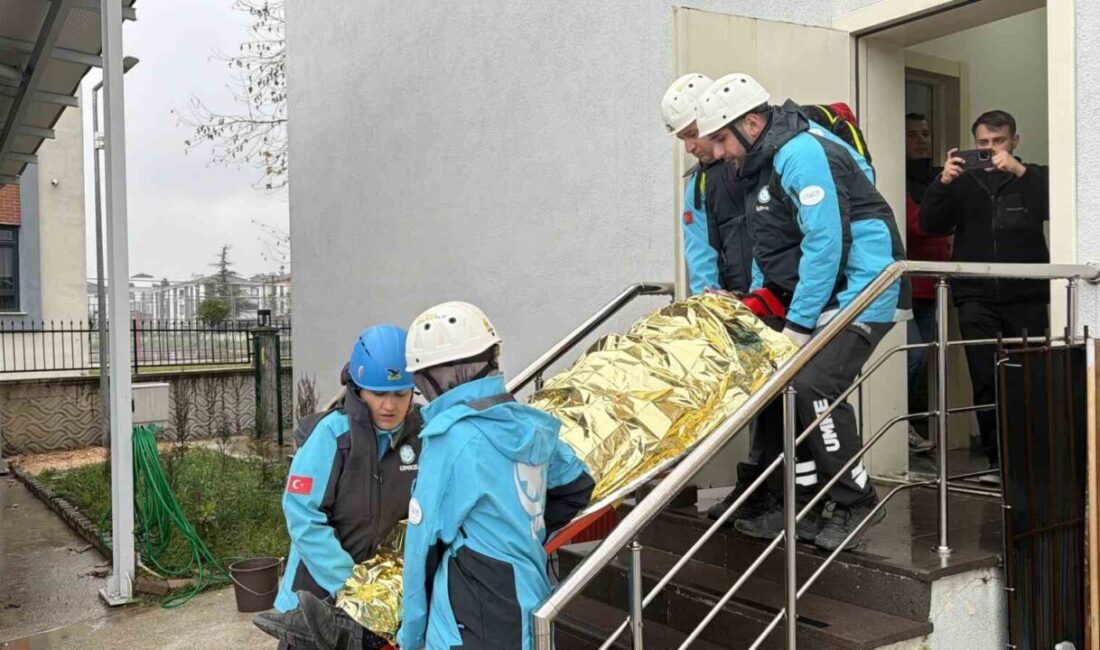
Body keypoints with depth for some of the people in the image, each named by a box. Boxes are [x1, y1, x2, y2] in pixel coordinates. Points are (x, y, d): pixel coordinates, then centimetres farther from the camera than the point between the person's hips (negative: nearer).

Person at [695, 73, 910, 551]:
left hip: (861, 293, -10)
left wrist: (798, 325, -20)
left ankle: (856, 505, -5)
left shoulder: (801, 154, -17)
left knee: (815, 385, -21)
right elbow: (771, 245, 20)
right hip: (826, 296, 10)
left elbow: (826, 244, -23)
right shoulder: (767, 160, 14)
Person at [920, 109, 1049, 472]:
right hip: (976, 297, 1)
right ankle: (997, 458, 2)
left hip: (1026, 296, 0)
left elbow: (1053, 208, -9)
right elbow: (932, 225, 1)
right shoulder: (963, 182, 13)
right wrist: (943, 183, -14)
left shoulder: (1033, 178, 11)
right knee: (986, 381, -5)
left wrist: (1020, 171, -19)